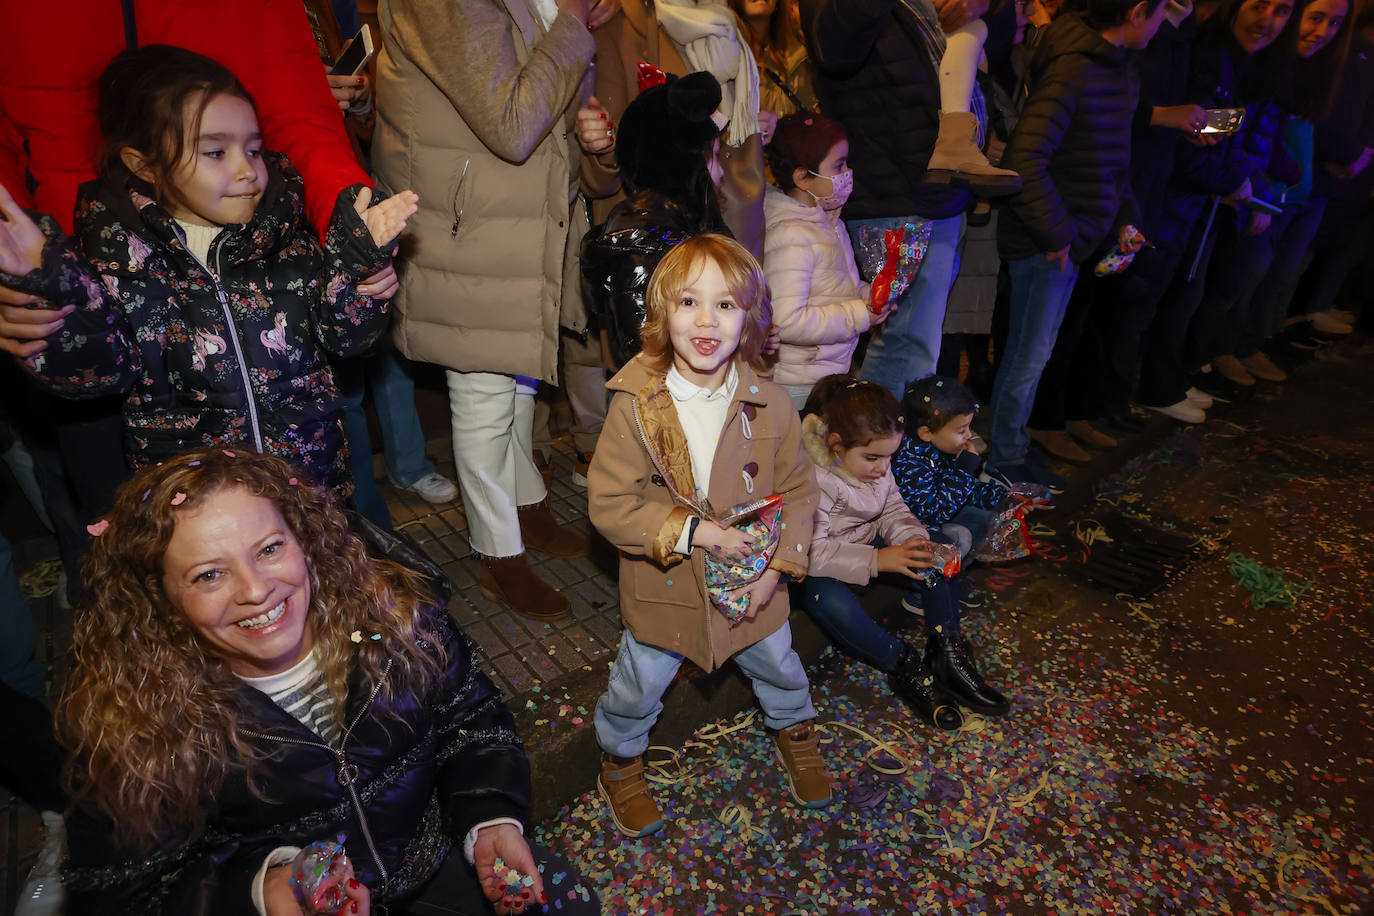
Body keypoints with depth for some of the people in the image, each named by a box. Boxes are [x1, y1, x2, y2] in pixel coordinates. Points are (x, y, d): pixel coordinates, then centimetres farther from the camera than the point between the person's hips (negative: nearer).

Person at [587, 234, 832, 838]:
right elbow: (608, 504, -19)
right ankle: (619, 762, 50)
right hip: (665, 587, -2)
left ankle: (795, 730, 60)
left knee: (779, 668, 26)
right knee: (639, 687, 18)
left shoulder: (769, 405, -14)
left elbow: (798, 490, -4)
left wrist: (778, 566, -13)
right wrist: (689, 531, -27)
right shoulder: (635, 406, -22)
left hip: (751, 585, 3)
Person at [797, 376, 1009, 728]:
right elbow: (812, 550, -32)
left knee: (937, 558, -8)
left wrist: (913, 540, -18)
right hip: (817, 565, -7)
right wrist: (877, 560, -35)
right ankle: (906, 667, -19)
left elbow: (892, 508, 5)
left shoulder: (874, 462, -6)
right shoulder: (814, 478, -30)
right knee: (830, 600, -39)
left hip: (868, 543, 8)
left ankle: (947, 654, -8)